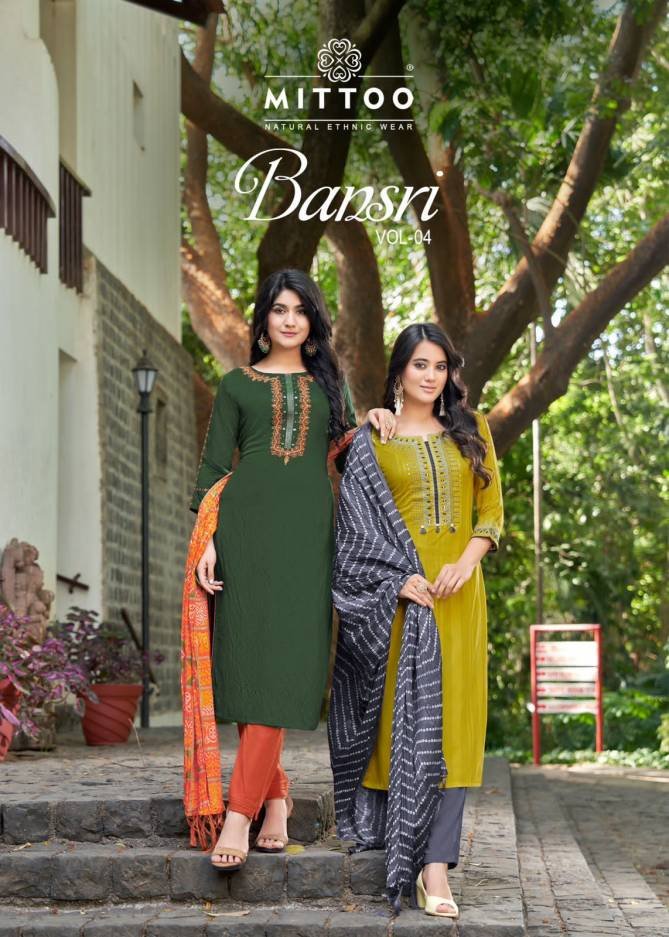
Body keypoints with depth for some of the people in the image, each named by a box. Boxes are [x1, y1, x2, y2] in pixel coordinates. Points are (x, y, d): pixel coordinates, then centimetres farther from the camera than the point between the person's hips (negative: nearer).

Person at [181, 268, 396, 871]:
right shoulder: (238, 385, 14)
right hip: (245, 526, -1)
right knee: (248, 659, -7)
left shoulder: (328, 383, 20)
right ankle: (275, 799, 3)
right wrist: (205, 541, -5)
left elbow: (349, 454, 25)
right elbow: (213, 467, 8)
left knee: (283, 666, -11)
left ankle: (240, 813, -13)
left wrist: (373, 421, 4)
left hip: (307, 530, 1)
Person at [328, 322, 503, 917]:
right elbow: (357, 523, 1)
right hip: (396, 594, -2)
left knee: (447, 718, -6)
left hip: (458, 592, 2)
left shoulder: (472, 431, 13)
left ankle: (434, 864, -11)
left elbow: (491, 510, 9)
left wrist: (466, 563, -9)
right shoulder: (372, 441, 6)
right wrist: (398, 578, -13)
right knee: (403, 714, -3)